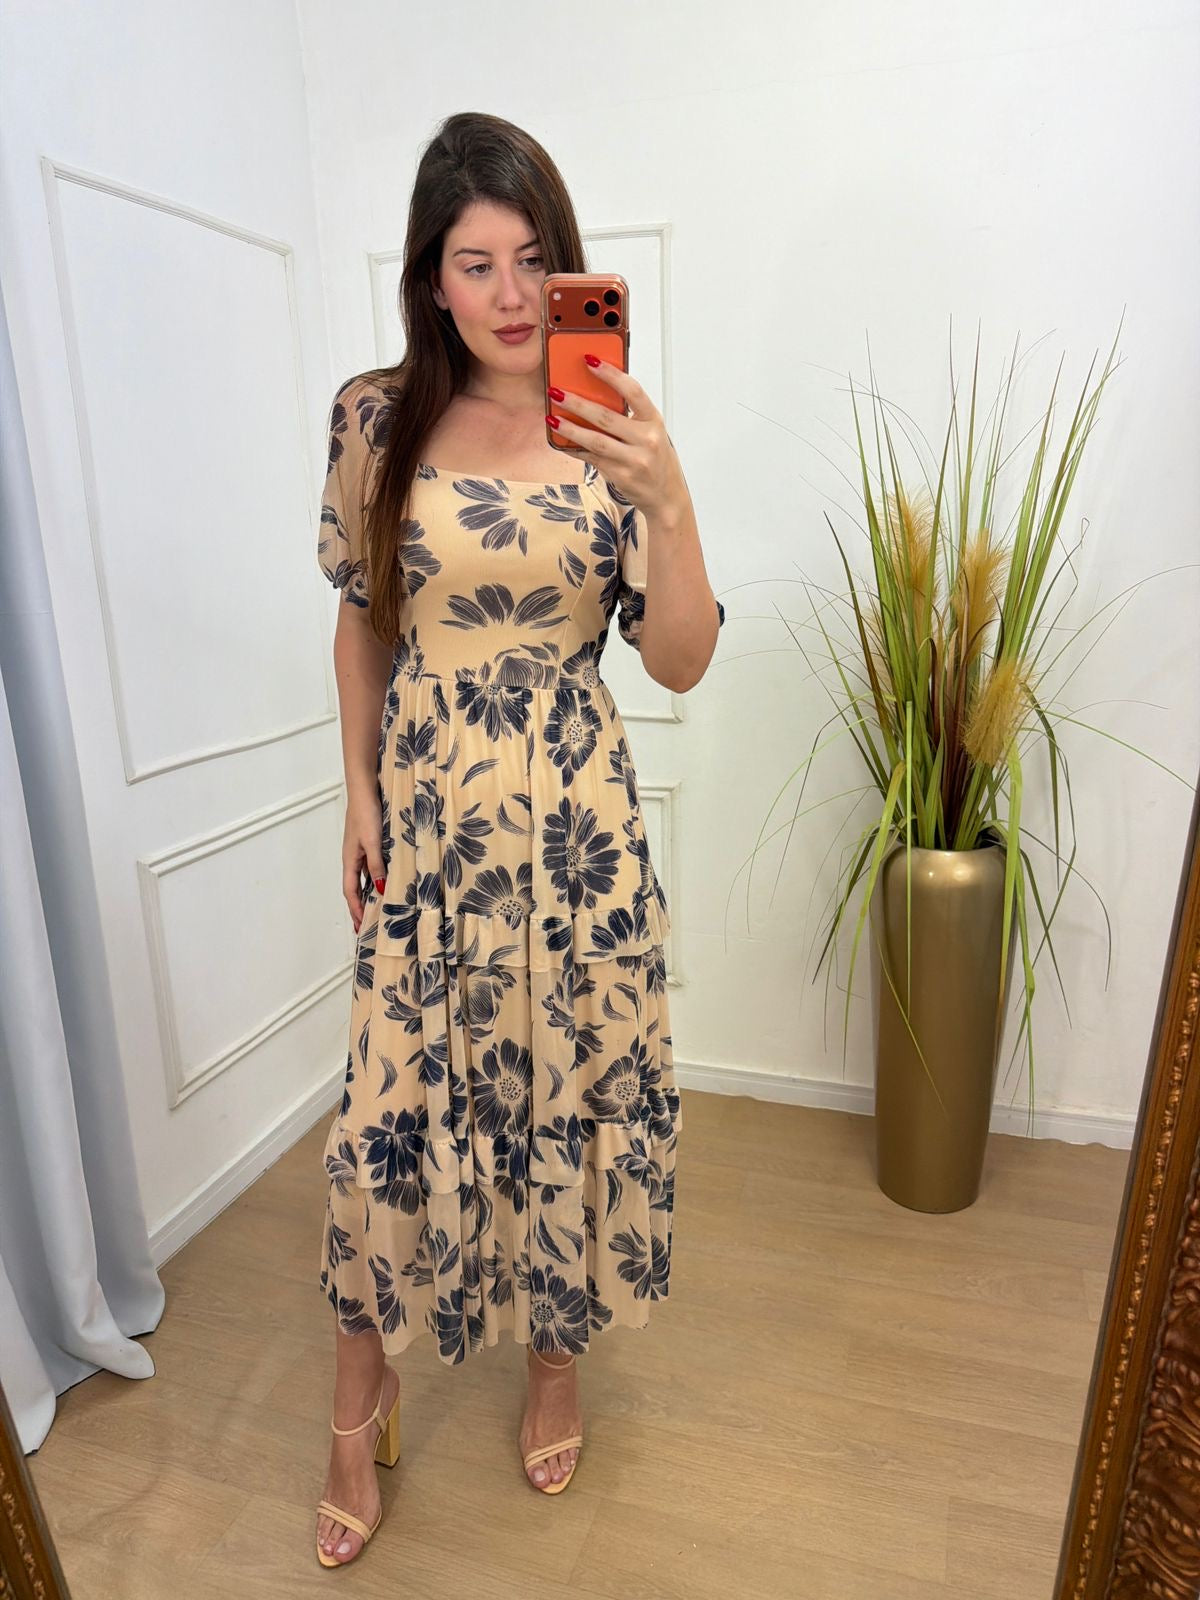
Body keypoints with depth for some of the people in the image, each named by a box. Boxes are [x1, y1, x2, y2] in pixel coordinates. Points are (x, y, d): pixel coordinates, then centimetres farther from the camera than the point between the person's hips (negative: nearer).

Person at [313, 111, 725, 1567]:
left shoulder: (610, 431, -2)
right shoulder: (376, 419, 0)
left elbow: (679, 662, -7)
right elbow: (362, 620, 8)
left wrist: (669, 500, -21)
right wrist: (359, 796, 5)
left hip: (577, 821, 0)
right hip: (427, 816, 0)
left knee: (573, 1085, 12)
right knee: (392, 1105, 7)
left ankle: (556, 1358, 42)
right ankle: (361, 1411, 36)